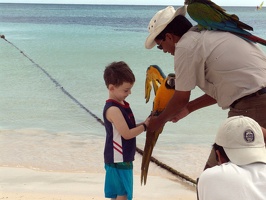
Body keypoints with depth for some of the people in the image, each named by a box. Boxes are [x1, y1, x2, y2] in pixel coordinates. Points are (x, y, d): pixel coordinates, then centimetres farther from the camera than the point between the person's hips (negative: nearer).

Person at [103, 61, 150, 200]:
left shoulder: (122, 105, 9)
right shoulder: (113, 109, -21)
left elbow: (129, 128, 13)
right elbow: (127, 134, -23)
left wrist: (145, 123, -2)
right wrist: (145, 126, -14)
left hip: (124, 158, 9)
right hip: (118, 160, -9)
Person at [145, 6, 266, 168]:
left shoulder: (185, 46, -7)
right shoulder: (208, 35, 19)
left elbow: (181, 98, 1)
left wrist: (160, 120, 20)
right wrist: (188, 108, 33)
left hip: (252, 107, -9)